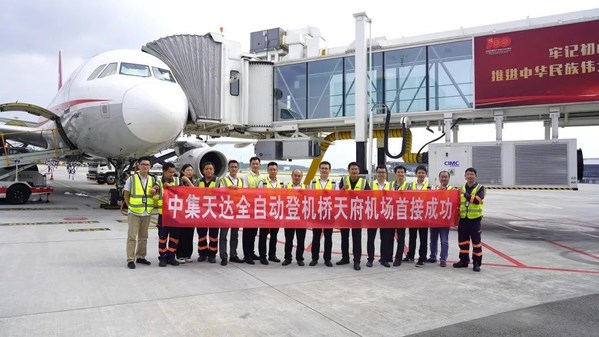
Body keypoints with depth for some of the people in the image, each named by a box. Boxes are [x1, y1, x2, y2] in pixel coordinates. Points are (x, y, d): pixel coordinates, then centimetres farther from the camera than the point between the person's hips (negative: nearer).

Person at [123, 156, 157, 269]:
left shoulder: (152, 179, 8)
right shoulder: (131, 179, -2)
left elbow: (155, 193, 15)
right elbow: (126, 195, 1)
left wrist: (154, 192, -7)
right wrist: (131, 206, -2)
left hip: (147, 213, 4)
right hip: (134, 213, -4)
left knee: (143, 237, 12)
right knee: (132, 237, -3)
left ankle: (140, 257, 23)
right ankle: (130, 259, 3)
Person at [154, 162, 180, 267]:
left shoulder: (177, 180, 7)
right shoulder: (158, 182, 2)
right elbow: (156, 197, 1)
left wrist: (171, 186, -13)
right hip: (163, 213, -2)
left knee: (174, 236, 7)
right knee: (162, 236, 3)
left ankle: (171, 256, 19)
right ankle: (162, 257, 14)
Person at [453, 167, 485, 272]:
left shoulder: (480, 188, -2)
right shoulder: (462, 188, 12)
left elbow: (477, 200, -20)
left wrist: (466, 194, -20)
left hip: (475, 218, -5)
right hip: (463, 218, 5)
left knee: (476, 241, -1)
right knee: (463, 240, 10)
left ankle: (477, 262, 8)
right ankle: (464, 260, 22)